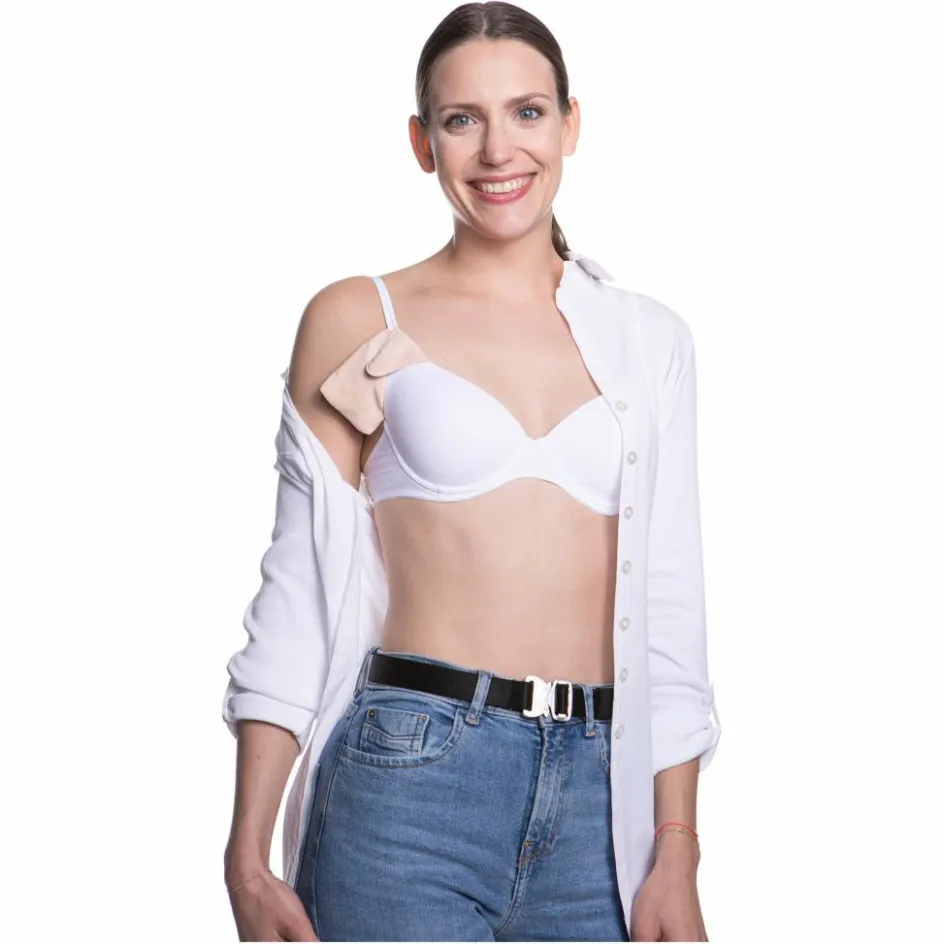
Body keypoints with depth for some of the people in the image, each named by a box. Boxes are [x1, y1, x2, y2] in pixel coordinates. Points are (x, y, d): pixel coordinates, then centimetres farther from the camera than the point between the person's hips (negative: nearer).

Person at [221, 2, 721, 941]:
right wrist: (248, 859, -3)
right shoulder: (357, 320, 2)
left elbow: (670, 606, 9)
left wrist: (678, 858, 4)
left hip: (599, 795, 3)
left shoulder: (648, 339, 9)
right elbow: (298, 589, 2)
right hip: (411, 778, -2)